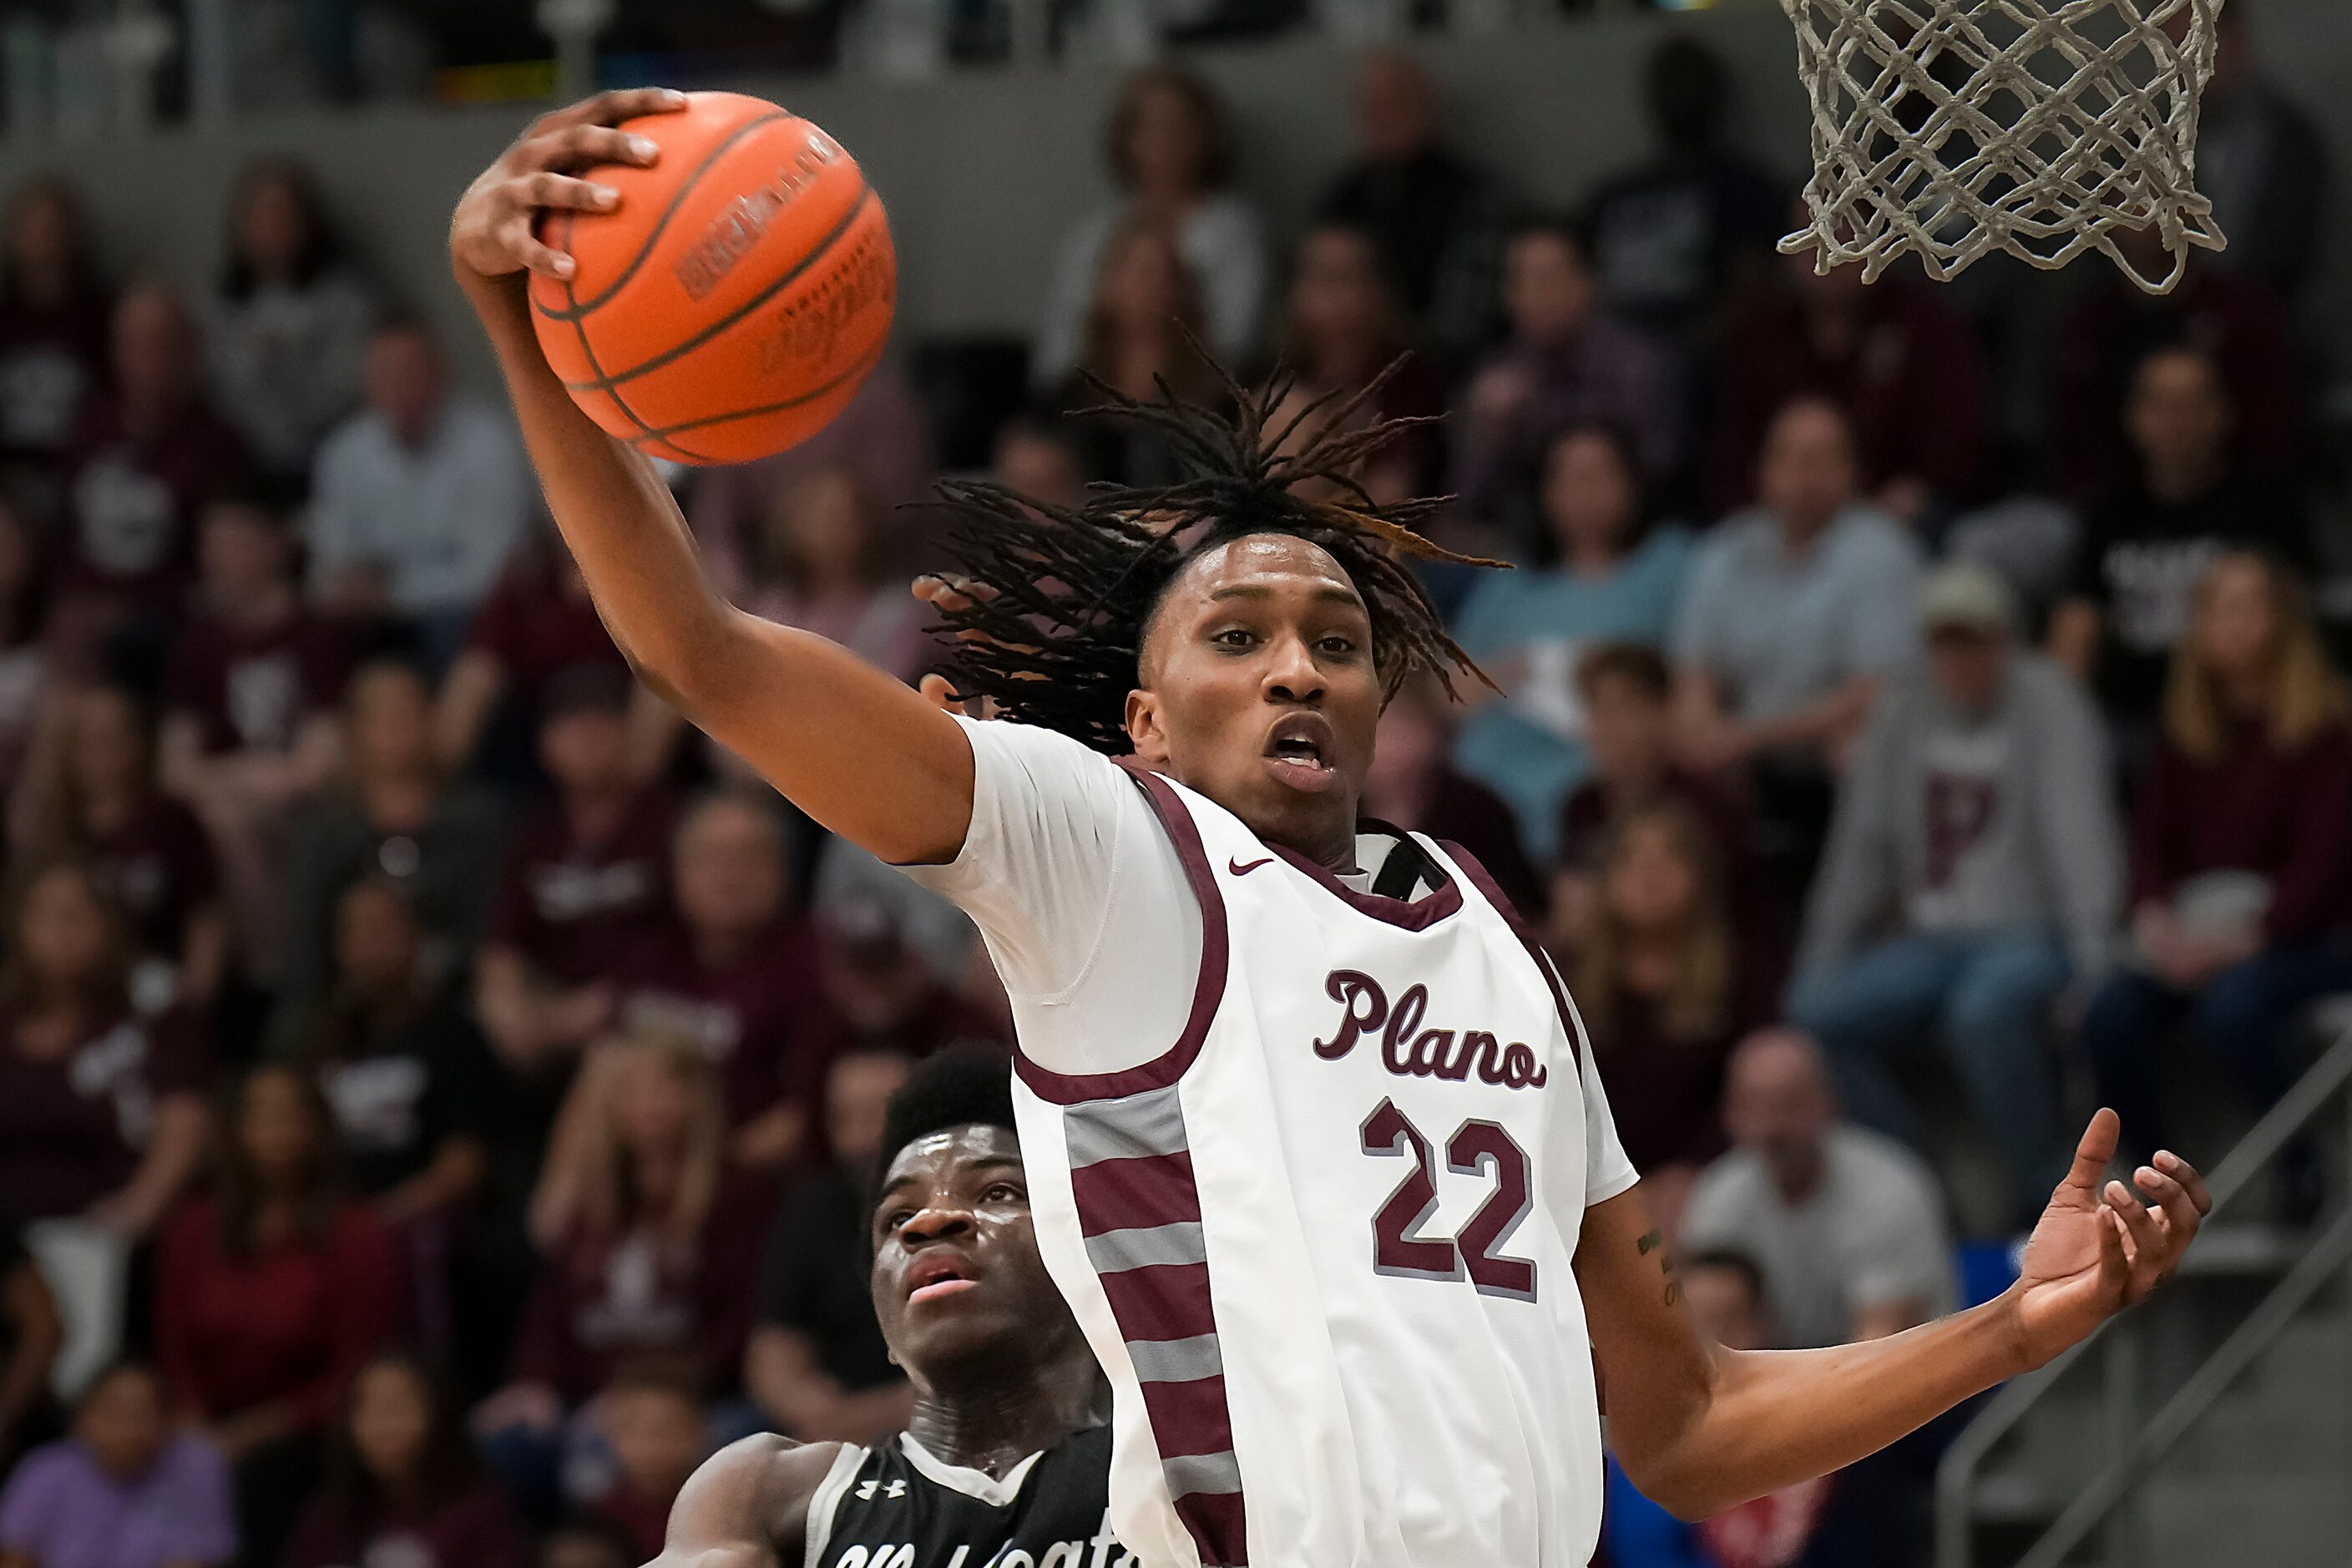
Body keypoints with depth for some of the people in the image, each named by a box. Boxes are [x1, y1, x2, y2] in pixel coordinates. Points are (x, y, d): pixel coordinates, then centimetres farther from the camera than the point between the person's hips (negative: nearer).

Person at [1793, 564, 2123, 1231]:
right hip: (1929, 942, 6)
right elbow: (1863, 845, 14)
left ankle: (2042, 1194, -24)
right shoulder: (1904, 713, 11)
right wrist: (1822, 960, 8)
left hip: (2030, 935, -6)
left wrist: (2092, 949, -27)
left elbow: (2078, 827, -15)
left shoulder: (2048, 706, -5)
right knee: (1813, 1013, -18)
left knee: (1983, 1008, -39)